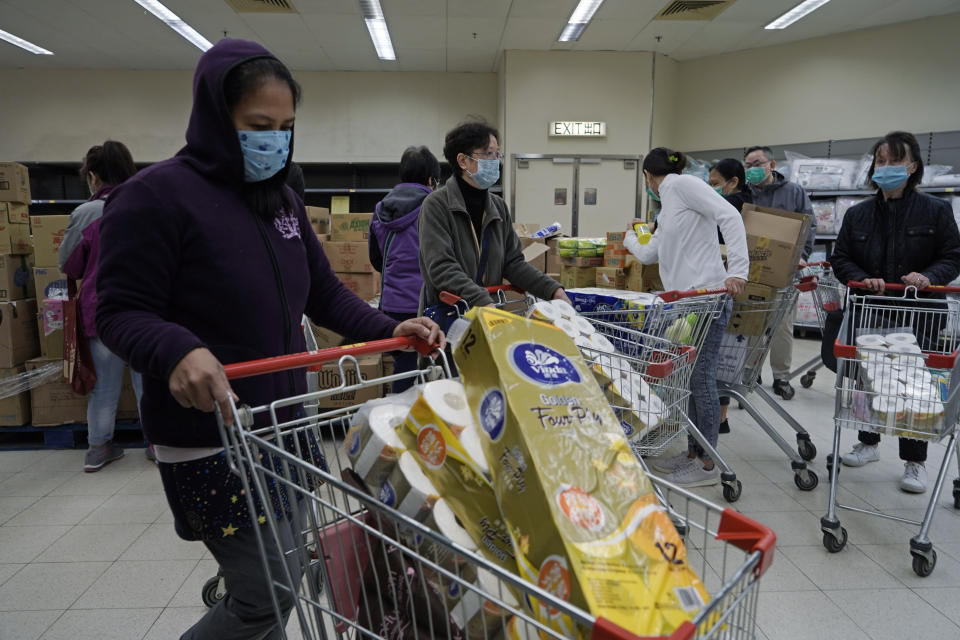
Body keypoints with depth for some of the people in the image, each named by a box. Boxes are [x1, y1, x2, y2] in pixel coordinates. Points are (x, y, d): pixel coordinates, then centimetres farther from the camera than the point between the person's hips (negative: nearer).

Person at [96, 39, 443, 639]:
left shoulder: (282, 199, 9)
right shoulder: (156, 195, -13)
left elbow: (323, 291, 11)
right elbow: (122, 312, -14)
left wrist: (388, 328, -4)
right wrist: (177, 350, -34)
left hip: (287, 420, 7)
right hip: (211, 436, -7)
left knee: (281, 573, 18)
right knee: (273, 590, -2)